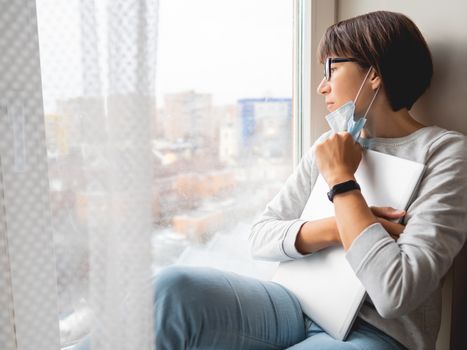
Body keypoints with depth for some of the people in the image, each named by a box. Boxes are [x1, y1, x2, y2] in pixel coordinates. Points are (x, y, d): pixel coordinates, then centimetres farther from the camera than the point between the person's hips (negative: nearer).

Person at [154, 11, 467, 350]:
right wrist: (336, 228, -14)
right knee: (173, 289, -23)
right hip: (298, 306, 5)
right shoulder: (331, 144, 8)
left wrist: (342, 179, -15)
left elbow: (396, 293, -20)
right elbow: (261, 236, 2)